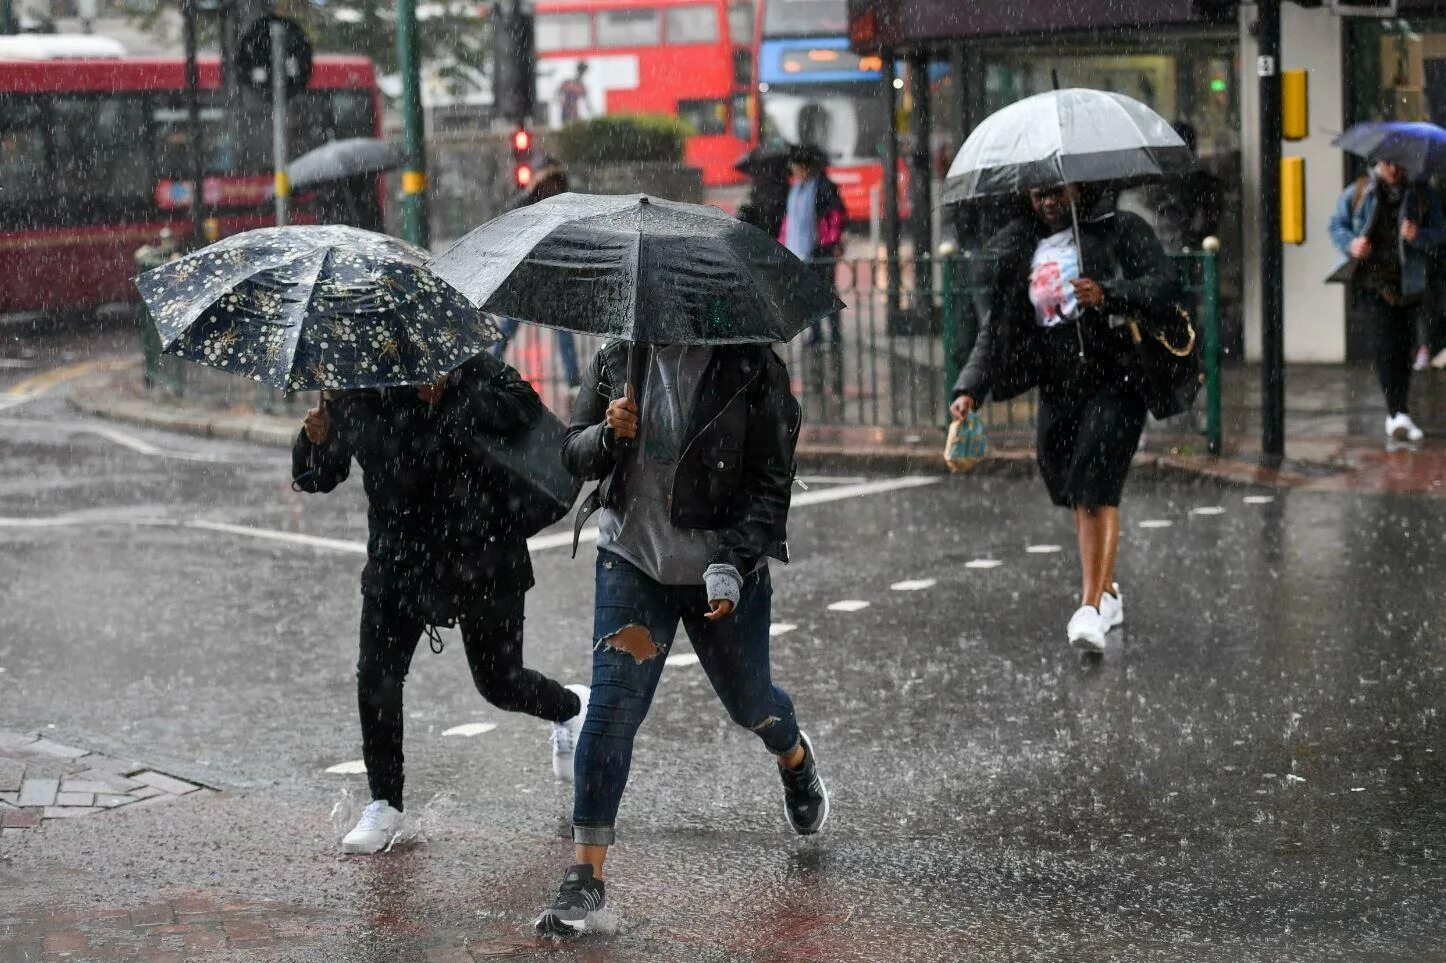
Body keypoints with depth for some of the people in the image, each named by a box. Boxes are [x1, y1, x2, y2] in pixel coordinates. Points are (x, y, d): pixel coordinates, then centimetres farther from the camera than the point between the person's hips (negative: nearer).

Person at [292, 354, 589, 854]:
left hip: (481, 559, -3)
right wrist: (315, 440, -17)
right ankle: (384, 805, 8)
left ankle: (572, 707, 40)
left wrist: (448, 394, -31)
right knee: (376, 680, -6)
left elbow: (523, 409, -25)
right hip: (397, 562, 3)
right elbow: (315, 478, 6)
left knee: (498, 682, 6)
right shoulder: (356, 398, 3)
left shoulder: (475, 369, -6)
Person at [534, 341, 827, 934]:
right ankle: (585, 879, -7)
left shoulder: (752, 368, -13)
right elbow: (575, 455, 4)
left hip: (723, 571, -1)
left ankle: (796, 761, 57)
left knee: (749, 702, 18)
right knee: (610, 709, -10)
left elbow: (771, 483, -13)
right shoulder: (617, 358, -3)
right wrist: (609, 434, -19)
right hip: (632, 560, 2)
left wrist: (732, 565, -24)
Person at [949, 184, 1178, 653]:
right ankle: (1107, 592, 33)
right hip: (1056, 390, 6)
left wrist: (1109, 296, -26)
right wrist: (970, 389, -1)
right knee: (1074, 495, 12)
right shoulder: (1017, 252, 14)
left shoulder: (1120, 229, 2)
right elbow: (996, 329, 12)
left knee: (1095, 489, -18)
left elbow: (1165, 283, -9)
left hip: (1113, 381, -5)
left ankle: (1091, 607, -23)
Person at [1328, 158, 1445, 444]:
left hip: (1407, 280, 2)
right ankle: (1399, 415, -21)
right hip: (1370, 281, -2)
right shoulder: (1358, 192, 6)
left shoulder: (1422, 195, 6)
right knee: (1388, 342, -17)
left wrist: (1418, 235, -21)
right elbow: (1337, 224, 12)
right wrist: (1351, 243, -9)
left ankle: (1395, 418, 22)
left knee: (1404, 348, 7)